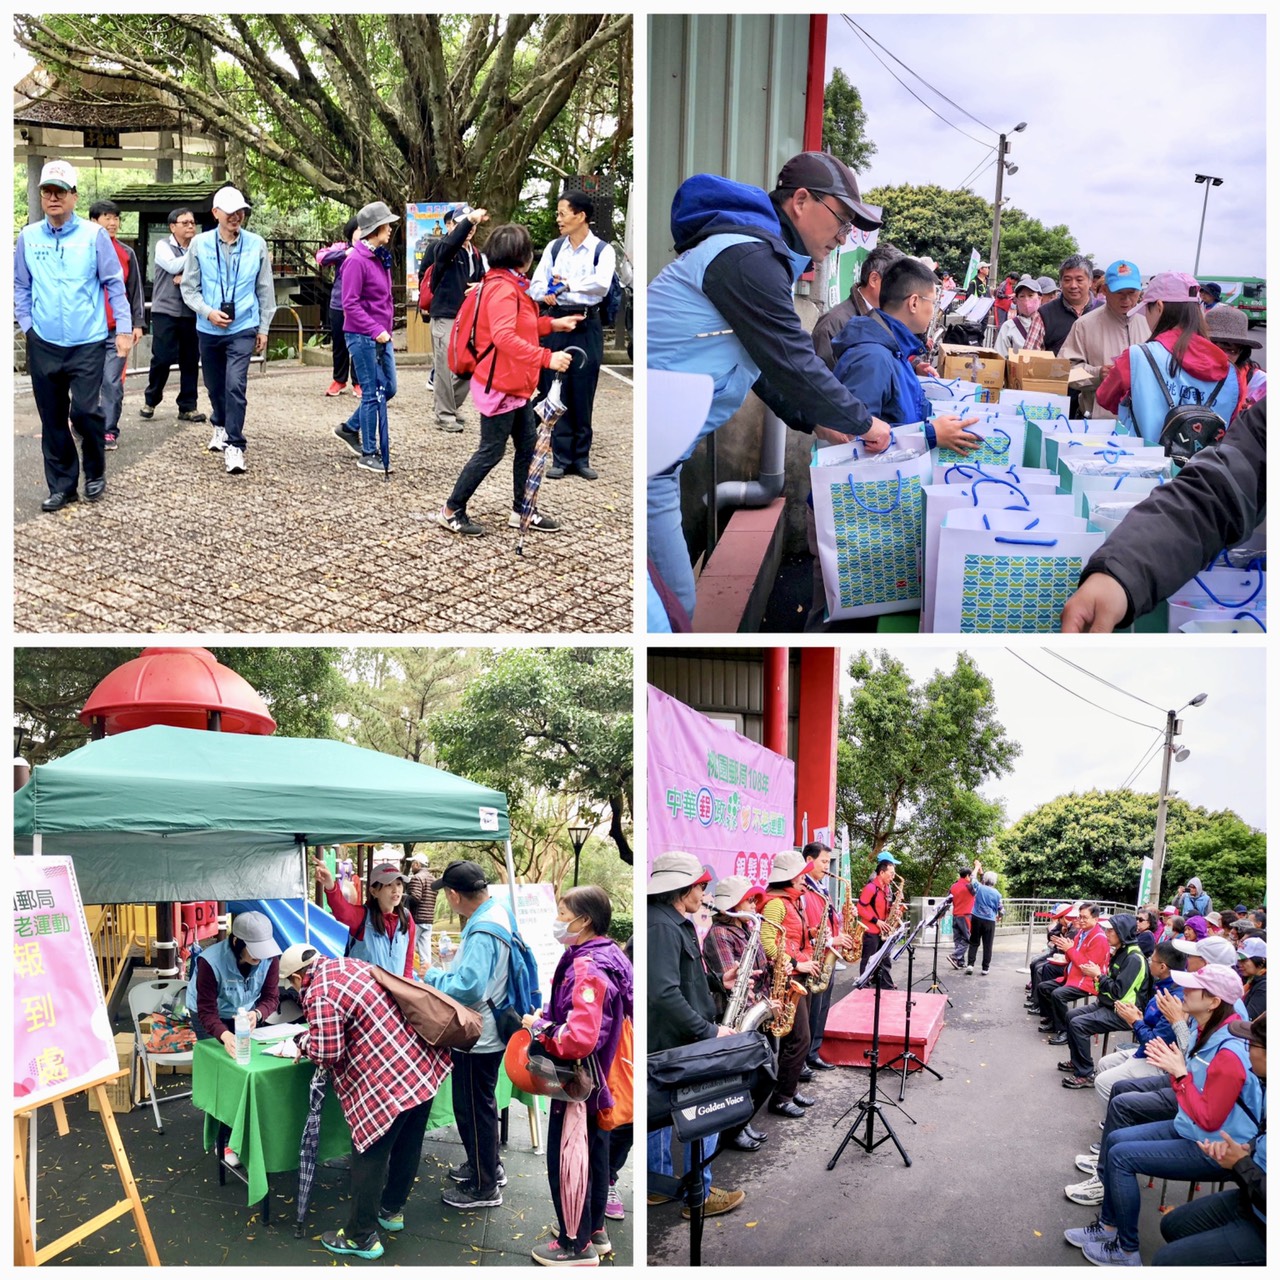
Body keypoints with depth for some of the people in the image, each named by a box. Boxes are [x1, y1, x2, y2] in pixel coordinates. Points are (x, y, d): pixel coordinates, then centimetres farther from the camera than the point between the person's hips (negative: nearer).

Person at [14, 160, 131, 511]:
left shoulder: (93, 235, -3)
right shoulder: (28, 237, 4)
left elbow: (114, 284, 0)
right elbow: (21, 286, 12)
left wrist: (124, 328, -4)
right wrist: (26, 325, 4)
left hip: (87, 343, -3)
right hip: (43, 345, 3)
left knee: (84, 412, -10)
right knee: (52, 419, 7)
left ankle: (95, 472, 15)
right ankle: (61, 485, 19)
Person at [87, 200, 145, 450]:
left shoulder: (126, 254, 8)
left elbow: (136, 290, 11)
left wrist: (137, 323, 5)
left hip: (117, 330, 0)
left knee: (113, 383, -5)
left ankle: (109, 431, 1)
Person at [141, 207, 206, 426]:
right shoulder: (163, 246, 1)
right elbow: (173, 266, -16)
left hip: (191, 312, 3)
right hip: (165, 310, -3)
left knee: (190, 361, 3)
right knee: (162, 358, -4)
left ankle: (188, 407, 10)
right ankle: (150, 401, 14)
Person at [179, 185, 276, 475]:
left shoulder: (257, 245, -3)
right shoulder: (200, 244, -3)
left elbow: (265, 290, 4)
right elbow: (189, 288, 1)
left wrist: (264, 329, 5)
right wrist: (208, 312, -16)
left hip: (243, 328, -2)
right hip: (208, 329, 2)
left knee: (235, 385, -17)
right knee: (214, 384, 17)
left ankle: (234, 446, -11)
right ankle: (220, 426, 44)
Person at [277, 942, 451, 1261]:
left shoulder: (320, 995, -15)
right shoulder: (348, 965, 13)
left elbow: (327, 1053, -17)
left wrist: (304, 1040, 3)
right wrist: (316, 1035, 21)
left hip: (388, 1081, -10)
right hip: (423, 1063, 10)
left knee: (369, 1156, 6)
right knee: (407, 1145, 23)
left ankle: (361, 1237, 18)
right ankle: (392, 1209, 43)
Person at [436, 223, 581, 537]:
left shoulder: (510, 285, 12)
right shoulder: (502, 288, -21)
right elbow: (505, 337, -33)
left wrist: (553, 323, 12)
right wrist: (546, 358, -35)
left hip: (515, 385, 10)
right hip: (498, 385, -10)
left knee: (528, 445, 14)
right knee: (491, 452, -2)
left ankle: (521, 511, 24)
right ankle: (452, 511, 10)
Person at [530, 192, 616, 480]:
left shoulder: (602, 250, -4)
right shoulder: (554, 248, 8)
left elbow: (602, 283, -21)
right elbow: (536, 284, 3)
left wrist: (568, 284, -15)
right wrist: (545, 294, -19)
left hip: (586, 326, -3)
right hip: (556, 323, 3)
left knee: (583, 396, 3)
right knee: (556, 394, 3)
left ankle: (581, 458, 13)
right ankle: (561, 458, 11)